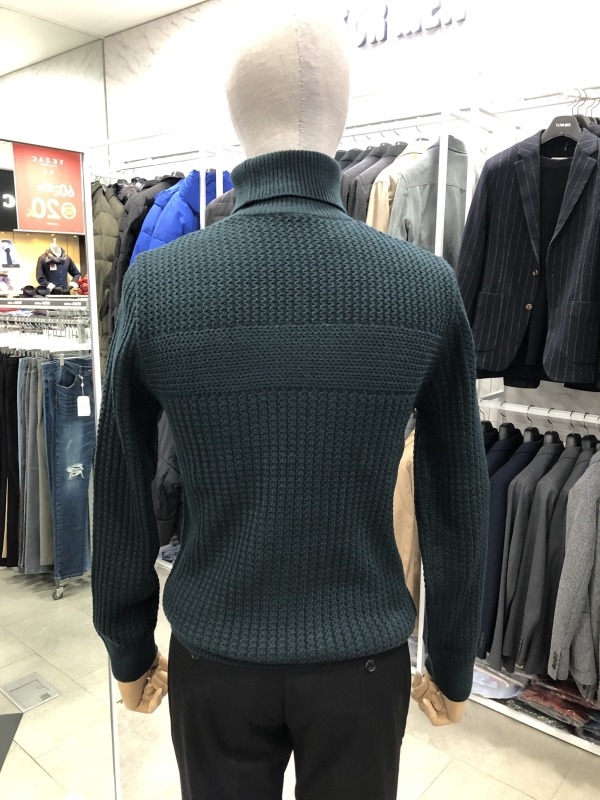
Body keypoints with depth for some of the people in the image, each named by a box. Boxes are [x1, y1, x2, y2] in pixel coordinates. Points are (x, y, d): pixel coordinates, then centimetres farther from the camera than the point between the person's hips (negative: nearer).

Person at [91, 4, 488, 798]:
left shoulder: (156, 282, -14)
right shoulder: (429, 286, -13)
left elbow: (122, 501, -6)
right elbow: (457, 504, -6)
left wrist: (129, 651, 10)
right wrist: (451, 664, 9)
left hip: (215, 659, 1)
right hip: (362, 660, 1)